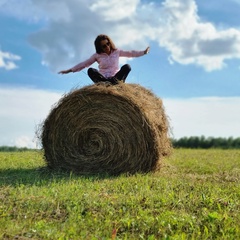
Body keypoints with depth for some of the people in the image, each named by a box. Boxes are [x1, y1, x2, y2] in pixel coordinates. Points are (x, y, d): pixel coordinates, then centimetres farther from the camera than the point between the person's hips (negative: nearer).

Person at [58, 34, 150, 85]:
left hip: (115, 79, 1)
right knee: (90, 71, -28)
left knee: (127, 66, -23)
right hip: (103, 80, -1)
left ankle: (116, 84, -44)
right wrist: (69, 70, 1)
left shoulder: (117, 52, 11)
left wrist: (144, 52, 5)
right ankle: (106, 83, -49)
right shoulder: (97, 55, 7)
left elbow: (130, 53, 14)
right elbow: (84, 64, 7)